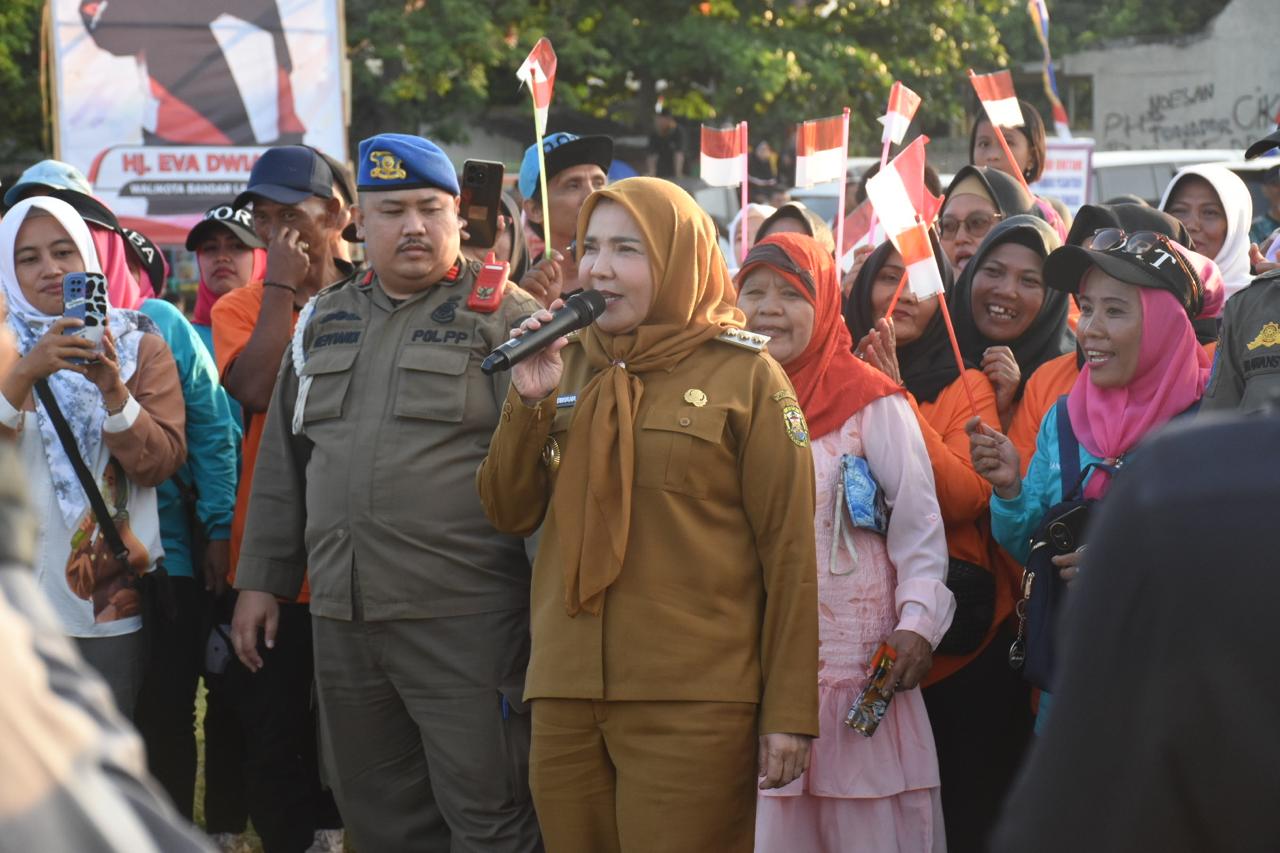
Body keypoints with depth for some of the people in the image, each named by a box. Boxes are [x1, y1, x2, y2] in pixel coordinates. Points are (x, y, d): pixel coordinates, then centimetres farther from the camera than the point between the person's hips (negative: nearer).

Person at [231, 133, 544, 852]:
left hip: (466, 623, -6)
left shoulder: (506, 318, -2)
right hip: (342, 621, 6)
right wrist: (262, 579, 18)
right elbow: (284, 462, 22)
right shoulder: (324, 322, 16)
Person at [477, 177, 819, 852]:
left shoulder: (745, 376, -2)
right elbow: (510, 512, 10)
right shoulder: (567, 367, 12)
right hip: (565, 697, 5)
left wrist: (790, 711, -7)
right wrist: (529, 402, -5)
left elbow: (788, 548, -3)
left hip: (693, 708, -4)